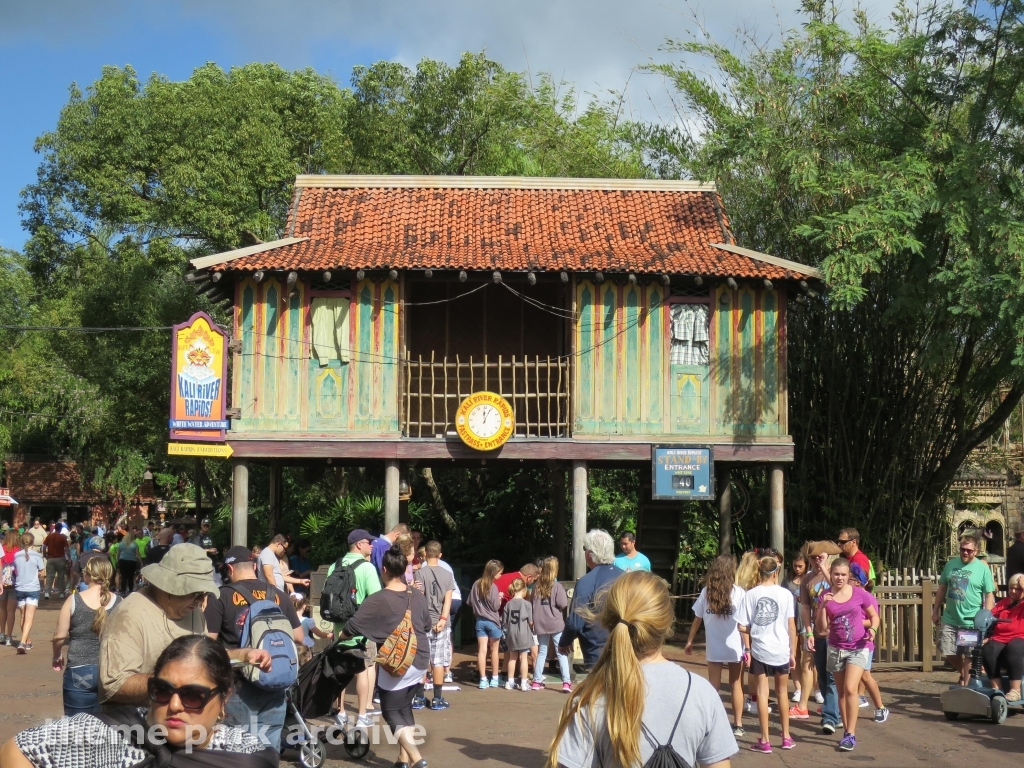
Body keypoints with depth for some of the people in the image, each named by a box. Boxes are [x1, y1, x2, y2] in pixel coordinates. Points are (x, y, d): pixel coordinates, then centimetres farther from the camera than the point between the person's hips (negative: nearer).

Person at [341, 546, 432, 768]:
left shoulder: (378, 600, -14)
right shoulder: (418, 596, 3)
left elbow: (352, 627, -11)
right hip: (420, 660, 6)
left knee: (391, 711, 4)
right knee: (405, 707, 18)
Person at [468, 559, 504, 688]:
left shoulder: (476, 584, 1)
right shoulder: (493, 587, -16)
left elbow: (470, 602, 8)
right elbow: (496, 606, -15)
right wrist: (500, 598, 2)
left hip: (480, 620, 4)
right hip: (492, 621, -4)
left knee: (482, 650, 3)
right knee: (494, 650, 10)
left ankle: (483, 679, 1)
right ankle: (495, 678, 18)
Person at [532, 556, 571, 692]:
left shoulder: (536, 586, 4)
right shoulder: (557, 586, -11)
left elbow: (532, 603, 10)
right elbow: (563, 604, -14)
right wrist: (568, 598, 4)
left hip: (540, 624, 4)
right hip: (556, 624, -4)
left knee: (541, 653, 15)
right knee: (562, 654, 1)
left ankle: (537, 681, 18)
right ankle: (566, 682, -4)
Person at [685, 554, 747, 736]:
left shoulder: (706, 592, -1)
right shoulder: (739, 592, -8)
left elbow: (697, 619, 1)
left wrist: (690, 641, 11)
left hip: (714, 647, 1)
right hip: (735, 646, -1)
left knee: (713, 686, 9)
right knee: (736, 684, 10)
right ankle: (738, 725, 13)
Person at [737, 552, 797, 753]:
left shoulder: (751, 595, -6)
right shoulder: (785, 594, -5)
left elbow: (742, 627, -6)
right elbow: (791, 626, -3)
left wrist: (747, 648, 5)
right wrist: (793, 652, 4)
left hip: (759, 649, -1)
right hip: (781, 650, 1)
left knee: (762, 692, 5)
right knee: (782, 692, 16)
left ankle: (764, 741, 6)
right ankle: (786, 737, 24)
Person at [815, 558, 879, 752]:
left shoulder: (860, 594, -7)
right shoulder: (826, 596, -2)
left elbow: (874, 616, 6)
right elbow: (821, 628, -4)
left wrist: (873, 629, -16)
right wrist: (823, 605, -17)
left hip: (858, 648, -3)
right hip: (836, 649, 3)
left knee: (850, 689, -16)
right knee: (841, 692, 10)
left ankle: (851, 734, -10)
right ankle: (847, 732, 21)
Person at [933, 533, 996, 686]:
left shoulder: (983, 569, -5)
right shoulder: (951, 564, 5)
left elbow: (990, 595, -5)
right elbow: (942, 588, 12)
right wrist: (935, 611, 11)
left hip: (972, 621, -3)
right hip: (950, 619, 4)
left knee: (969, 655, 5)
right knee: (948, 651, 7)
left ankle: (965, 685, 19)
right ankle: (963, 673, 33)